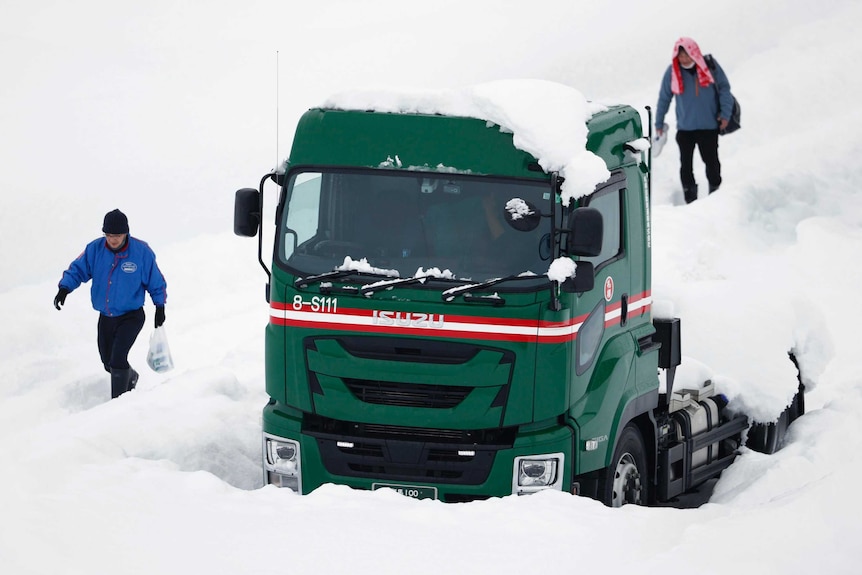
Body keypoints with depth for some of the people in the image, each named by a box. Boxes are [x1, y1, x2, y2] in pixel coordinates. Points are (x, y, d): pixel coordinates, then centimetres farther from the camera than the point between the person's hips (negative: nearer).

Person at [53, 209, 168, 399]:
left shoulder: (141, 252, -15)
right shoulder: (95, 249, -9)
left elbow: (156, 282, -3)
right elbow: (77, 269, -1)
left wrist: (160, 307, 1)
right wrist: (65, 288, -19)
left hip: (131, 317, -5)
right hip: (105, 317, 5)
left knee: (117, 359, -21)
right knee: (108, 362, 17)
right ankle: (130, 378, 49)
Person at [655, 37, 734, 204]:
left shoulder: (710, 66, -7)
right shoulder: (672, 71, -4)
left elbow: (724, 88, 1)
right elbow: (664, 98, 5)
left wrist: (725, 113, -5)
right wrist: (659, 123, 8)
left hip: (709, 126, -1)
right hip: (684, 127, 1)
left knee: (711, 161, 6)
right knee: (686, 165, 4)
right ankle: (690, 201, 14)